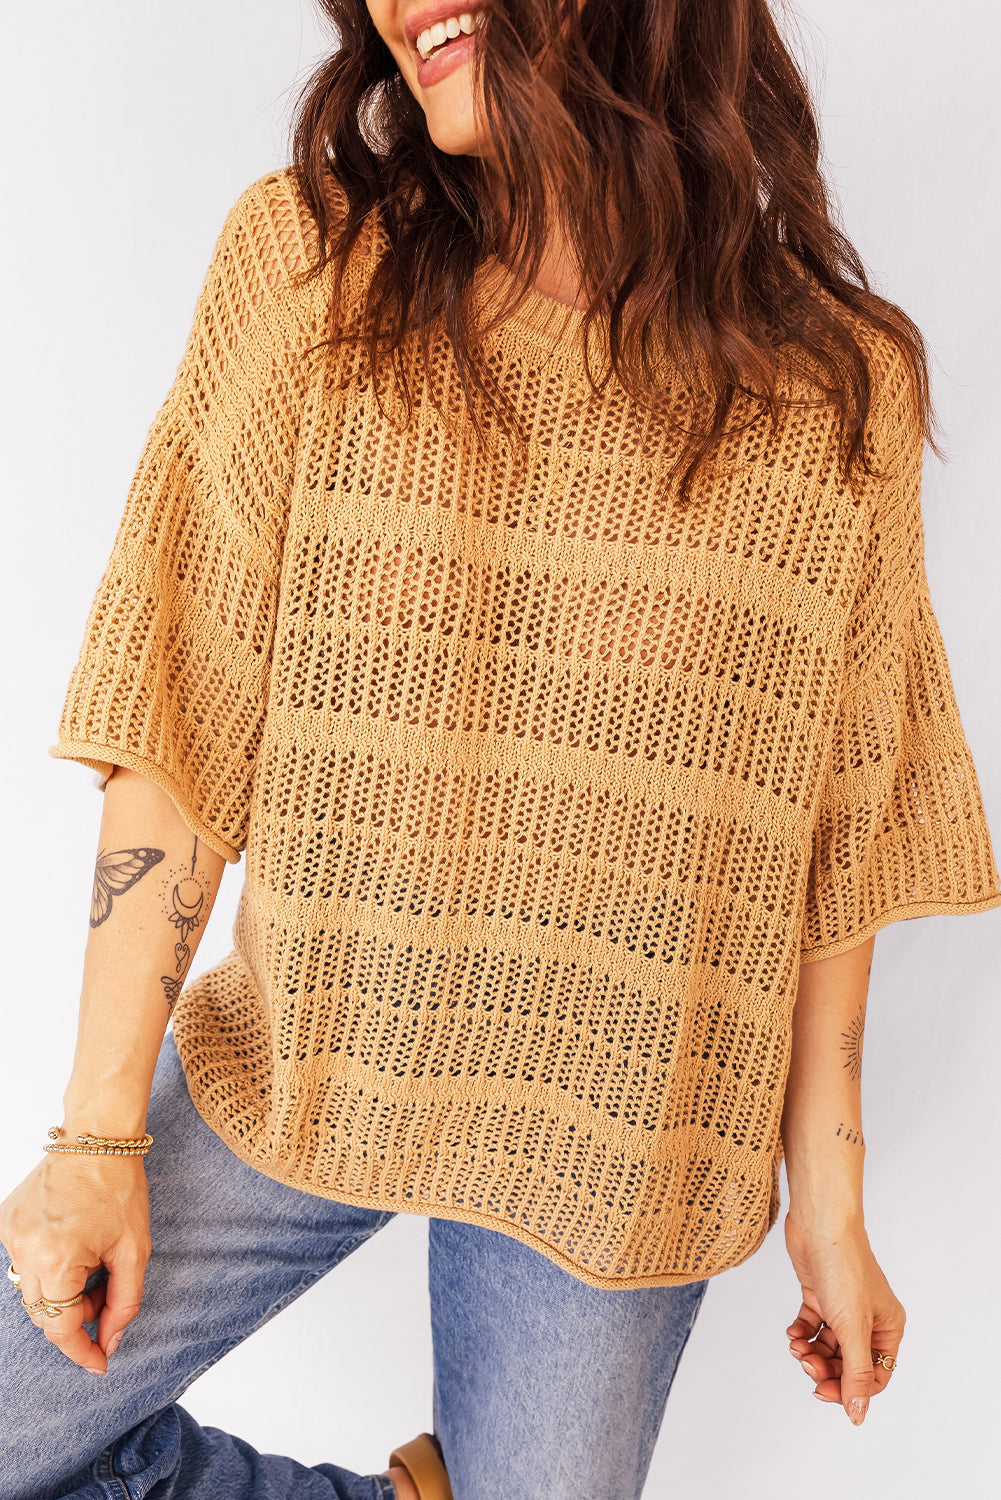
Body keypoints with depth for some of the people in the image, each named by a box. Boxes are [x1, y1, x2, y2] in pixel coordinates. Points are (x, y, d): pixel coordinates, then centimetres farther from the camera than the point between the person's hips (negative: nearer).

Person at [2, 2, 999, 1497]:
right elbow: (180, 725, -8)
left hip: (618, 1151, 0)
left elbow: (830, 843, 0)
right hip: (295, 1073, 1)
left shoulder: (842, 389, -5)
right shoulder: (305, 263, -7)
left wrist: (829, 1202, 3)